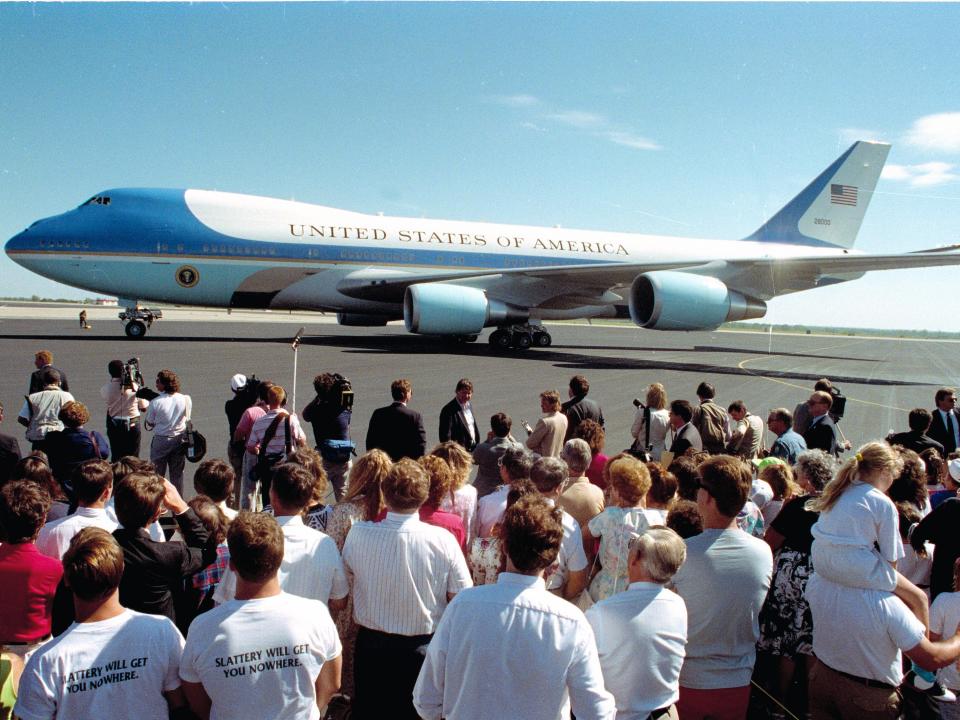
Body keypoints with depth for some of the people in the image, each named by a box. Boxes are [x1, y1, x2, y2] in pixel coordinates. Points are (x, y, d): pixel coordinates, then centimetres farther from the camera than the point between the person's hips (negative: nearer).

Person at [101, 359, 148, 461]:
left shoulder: (105, 389, -11)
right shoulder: (135, 387, -14)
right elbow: (143, 407, -5)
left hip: (114, 425, 1)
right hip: (133, 424, -1)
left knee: (116, 456, 13)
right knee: (133, 457, 8)